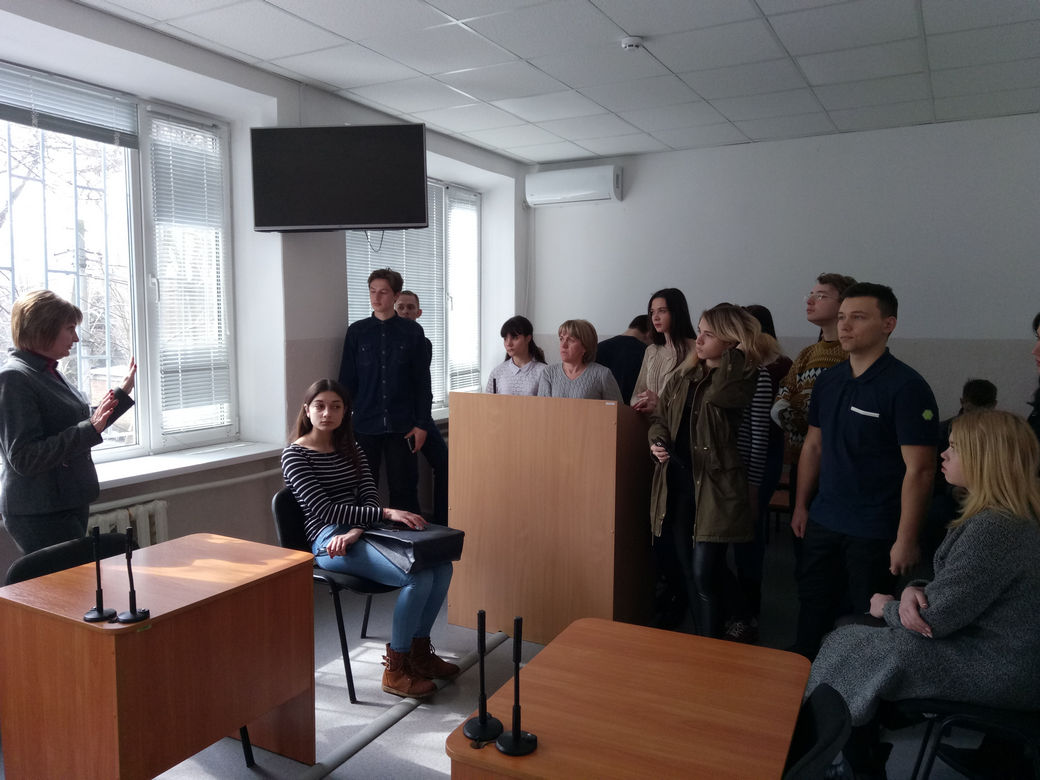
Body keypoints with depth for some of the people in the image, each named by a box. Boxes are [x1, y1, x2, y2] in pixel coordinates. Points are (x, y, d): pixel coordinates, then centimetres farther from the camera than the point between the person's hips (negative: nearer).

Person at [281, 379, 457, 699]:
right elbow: (324, 510, -14)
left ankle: (419, 651, 6)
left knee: (441, 567, -13)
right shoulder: (295, 454, -4)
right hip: (327, 542, -7)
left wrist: (356, 531, -18)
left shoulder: (352, 450, 16)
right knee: (418, 577, -25)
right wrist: (387, 513, -21)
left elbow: (369, 498, 5)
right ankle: (395, 670, -10)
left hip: (358, 532, 7)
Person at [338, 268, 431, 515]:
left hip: (402, 426, -1)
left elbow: (423, 381, 2)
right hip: (365, 426, 1)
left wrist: (421, 424, -2)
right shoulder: (357, 331, 5)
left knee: (404, 490, 4)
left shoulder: (412, 332, 2)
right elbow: (347, 380, 7)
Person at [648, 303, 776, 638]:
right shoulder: (685, 375, 12)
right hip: (677, 481, 6)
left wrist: (738, 351, -17)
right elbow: (659, 416, 20)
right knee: (687, 570, 15)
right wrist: (657, 440, -1)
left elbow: (716, 394, -28)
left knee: (704, 574, -7)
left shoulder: (741, 379, -7)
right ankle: (696, 639, 30)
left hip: (714, 485, -6)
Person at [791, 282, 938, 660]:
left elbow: (919, 469, -16)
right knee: (812, 613, 16)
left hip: (874, 533, -6)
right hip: (823, 522, 6)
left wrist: (906, 540, -17)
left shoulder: (906, 387, -14)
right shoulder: (828, 381, 5)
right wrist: (801, 505, 13)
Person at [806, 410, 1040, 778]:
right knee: (859, 635, 13)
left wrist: (889, 607, -3)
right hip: (1005, 654, 10)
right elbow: (952, 588, 13)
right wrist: (914, 591, -8)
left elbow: (933, 619, -24)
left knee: (848, 647, -2)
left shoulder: (993, 529, -28)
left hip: (1000, 673, -10)